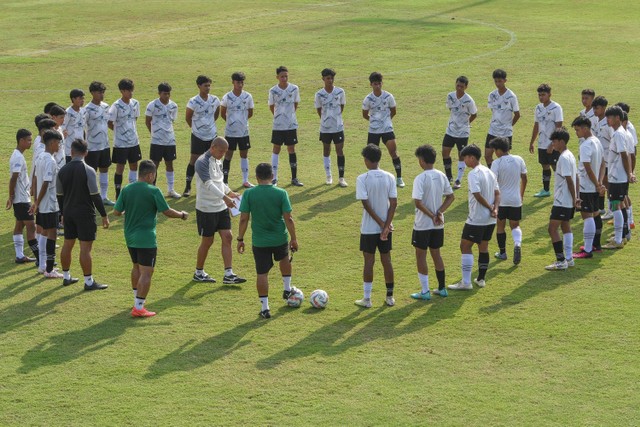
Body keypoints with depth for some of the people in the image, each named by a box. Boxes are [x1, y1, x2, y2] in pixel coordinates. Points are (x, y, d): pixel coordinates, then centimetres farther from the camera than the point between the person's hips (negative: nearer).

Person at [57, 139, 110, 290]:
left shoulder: (63, 171, 1)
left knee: (67, 245, 16)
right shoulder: (88, 171, -15)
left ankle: (66, 277, 26)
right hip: (85, 213, -6)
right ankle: (89, 282, 0)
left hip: (68, 212, 6)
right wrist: (104, 215, -7)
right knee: (85, 248, -3)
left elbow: (60, 195, 8)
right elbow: (95, 196, -15)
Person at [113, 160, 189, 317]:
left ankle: (137, 300, 36)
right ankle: (139, 307, -6)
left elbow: (116, 212, 2)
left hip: (130, 237, 6)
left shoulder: (126, 190, 0)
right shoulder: (153, 191, -14)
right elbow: (167, 212, -10)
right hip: (146, 238, -6)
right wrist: (182, 215, 9)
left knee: (137, 267, 24)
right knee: (146, 273, -3)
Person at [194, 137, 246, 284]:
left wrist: (230, 193, 23)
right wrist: (225, 197, -38)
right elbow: (209, 184, -29)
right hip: (206, 209, -8)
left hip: (221, 207, 8)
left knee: (227, 238, 0)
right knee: (207, 241, 2)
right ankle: (199, 273, 20)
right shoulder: (202, 162, -18)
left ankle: (228, 275, 1)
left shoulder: (218, 161, 10)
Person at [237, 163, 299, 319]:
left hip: (259, 241, -1)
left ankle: (265, 308, 8)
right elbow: (288, 218, -9)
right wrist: (293, 238, 1)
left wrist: (240, 239, 2)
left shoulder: (249, 194, -10)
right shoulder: (281, 193, -11)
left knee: (262, 274, 6)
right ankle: (287, 289, 44)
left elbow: (244, 219, -8)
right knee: (285, 259, 32)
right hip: (280, 238, 1)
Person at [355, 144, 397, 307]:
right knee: (386, 260, 12)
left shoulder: (362, 179, -13)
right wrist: (386, 225, -7)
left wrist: (381, 223, -12)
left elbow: (366, 204, -17)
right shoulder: (389, 177, -1)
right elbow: (394, 203, -5)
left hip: (369, 228, -3)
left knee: (369, 261, 4)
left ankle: (366, 299, 9)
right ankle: (390, 297, 18)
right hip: (386, 227, 3)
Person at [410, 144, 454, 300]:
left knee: (421, 256, 5)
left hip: (423, 224, -6)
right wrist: (439, 212, -4)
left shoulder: (420, 179, -18)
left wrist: (431, 215, -16)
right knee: (436, 254, 18)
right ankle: (441, 288, 24)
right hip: (438, 224, 6)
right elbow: (451, 197, 7)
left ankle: (425, 292, 7)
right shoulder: (442, 176, 2)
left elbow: (418, 202, -25)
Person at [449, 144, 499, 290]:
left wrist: (490, 208, -13)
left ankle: (466, 282, -4)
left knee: (465, 246, -1)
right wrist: (494, 209, -4)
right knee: (483, 247, 17)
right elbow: (497, 193, 9)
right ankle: (481, 279, 24)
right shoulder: (489, 172, 11)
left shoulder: (473, 174, -16)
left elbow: (478, 195, -25)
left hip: (476, 219, -8)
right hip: (490, 219, 8)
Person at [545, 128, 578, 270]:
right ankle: (569, 258, 18)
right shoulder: (570, 155, 12)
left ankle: (561, 261, -6)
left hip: (562, 201, -10)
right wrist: (575, 198, 15)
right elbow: (575, 177, 15)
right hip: (569, 201, 10)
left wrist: (574, 198, -16)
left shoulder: (563, 158, -19)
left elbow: (569, 180, -21)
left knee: (552, 229, -6)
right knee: (566, 227, 15)